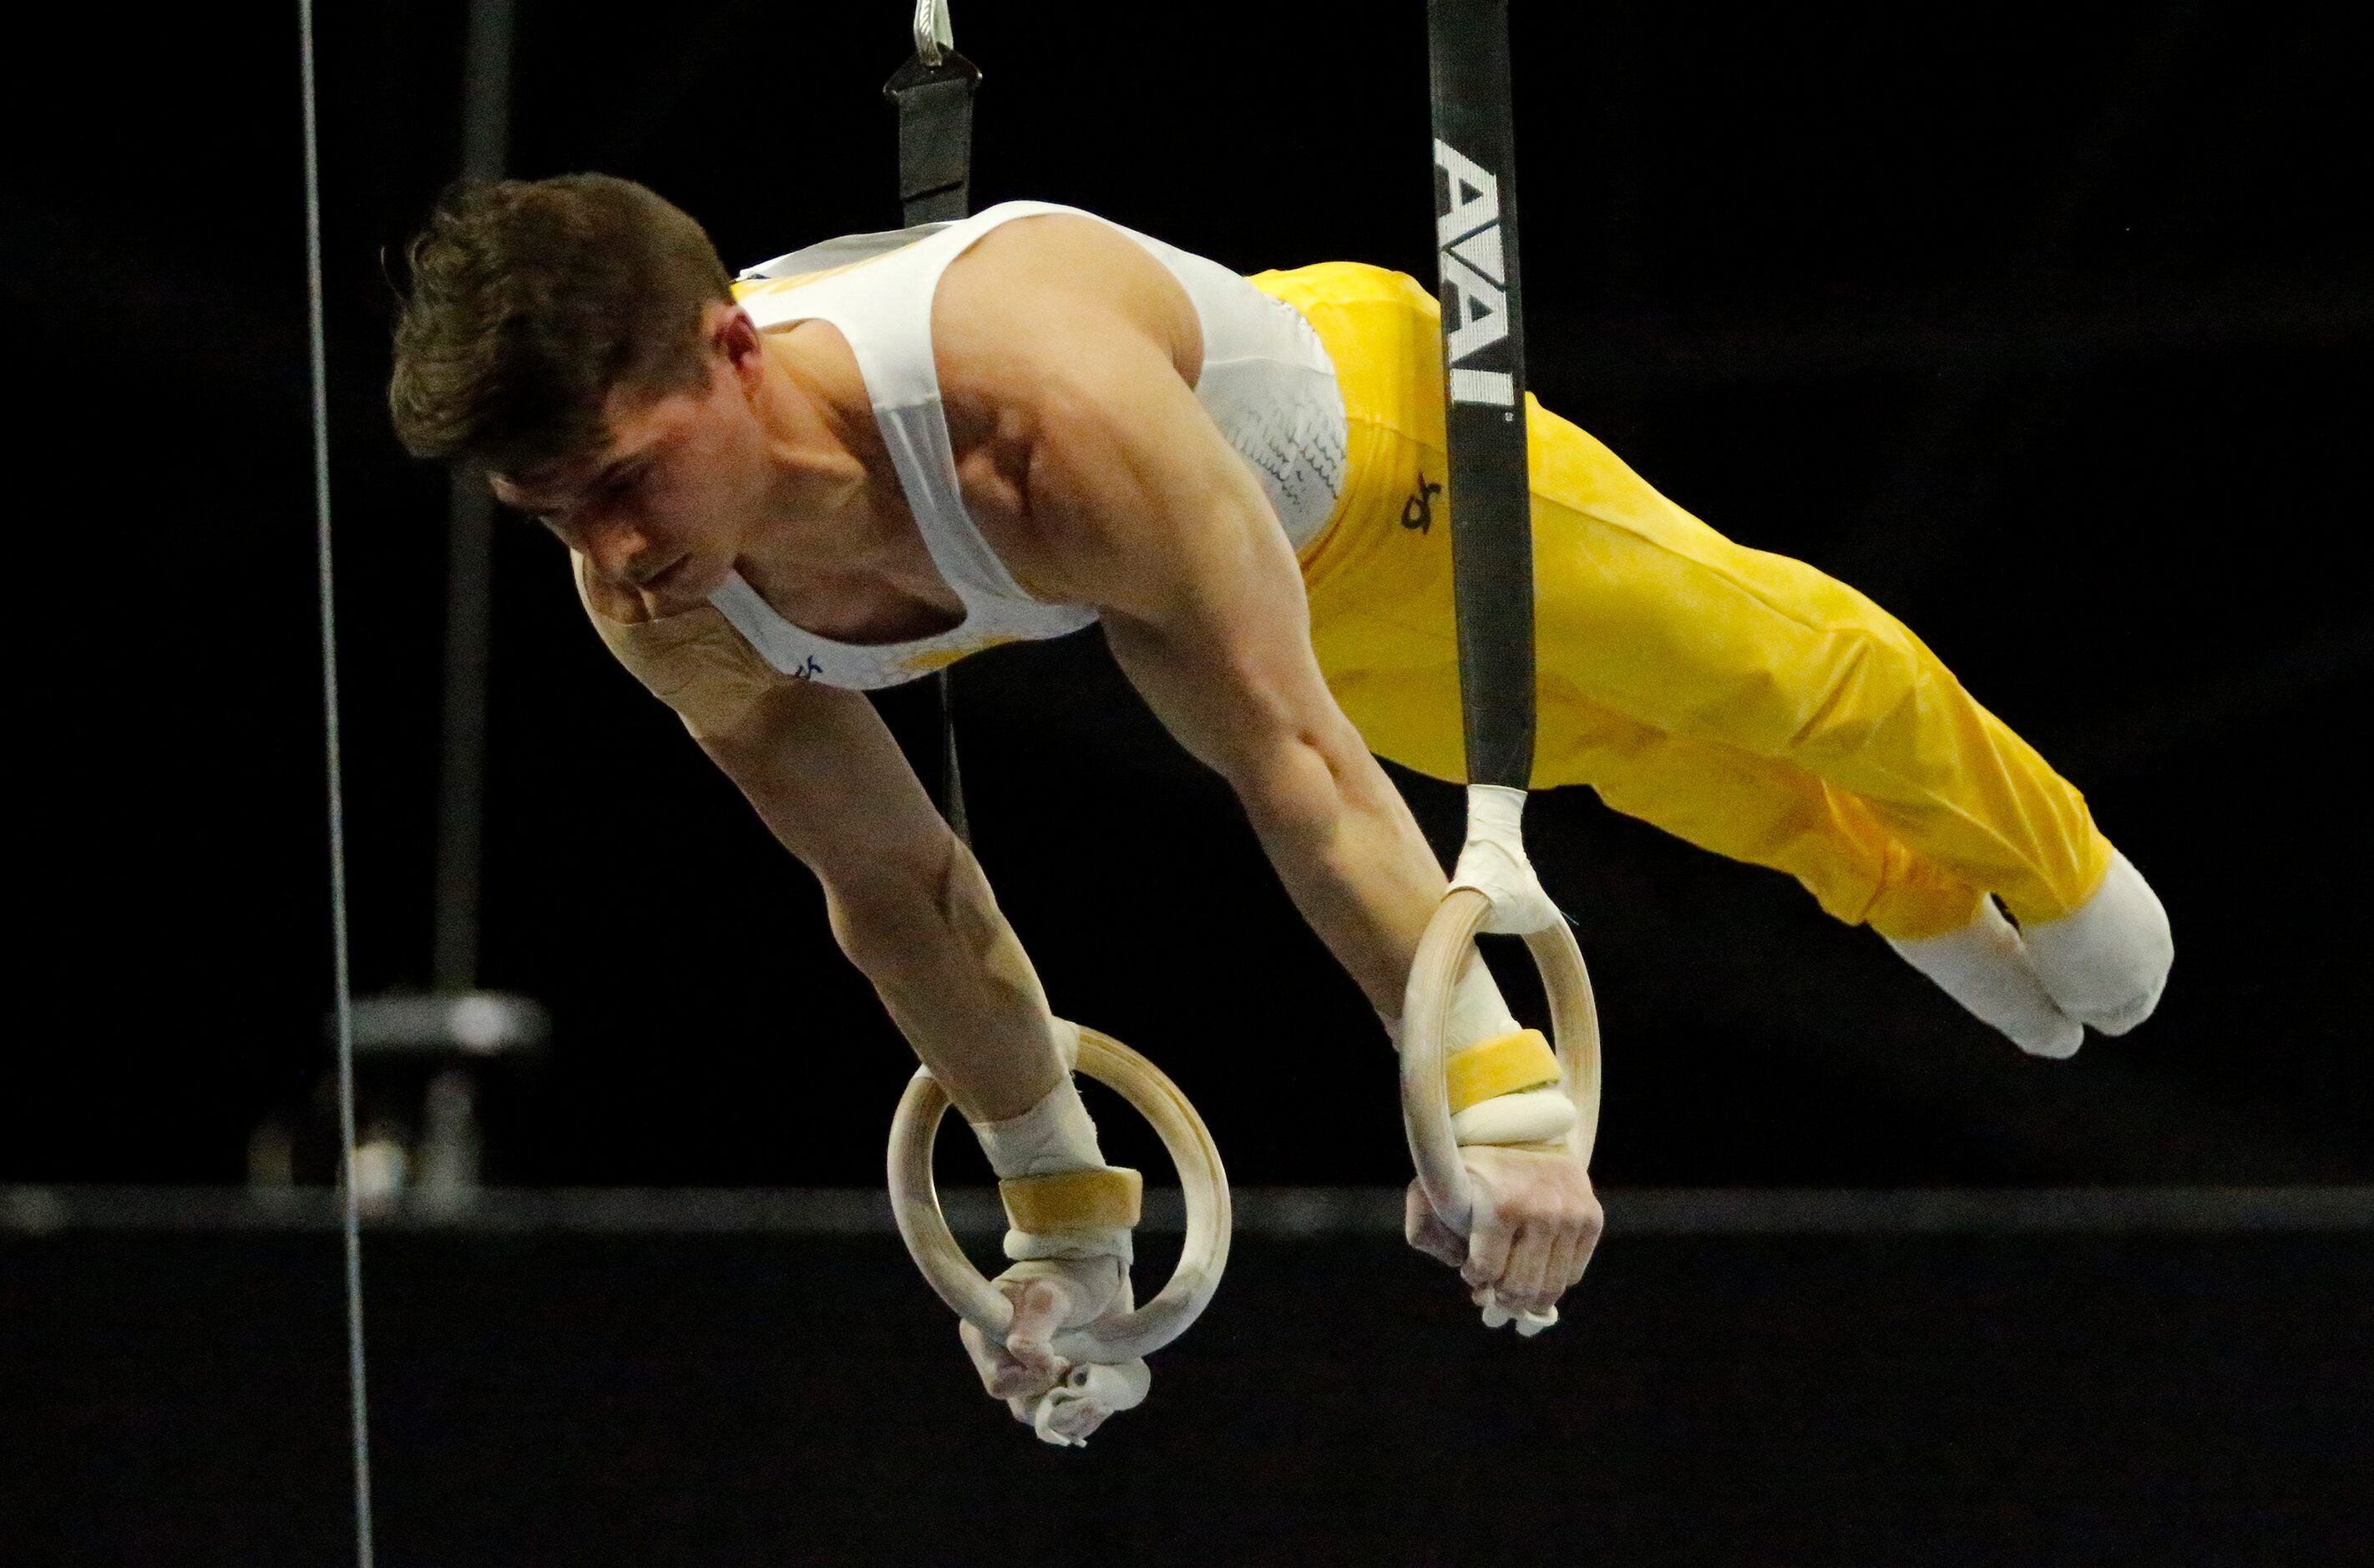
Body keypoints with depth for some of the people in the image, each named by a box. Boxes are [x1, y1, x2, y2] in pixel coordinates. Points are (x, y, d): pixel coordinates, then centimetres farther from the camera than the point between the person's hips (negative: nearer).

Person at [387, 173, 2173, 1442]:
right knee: (1619, 745, 29)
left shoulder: (1048, 409, -51)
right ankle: (1914, 889, 58)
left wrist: (1502, 1098, -44)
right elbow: (895, 885, -15)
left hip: (1353, 424, -5)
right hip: (1192, 542, 5)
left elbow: (1294, 755, -43)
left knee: (1743, 652, 20)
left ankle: (2043, 861, 52)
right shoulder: (666, 610, -32)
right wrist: (1061, 1219, -5)